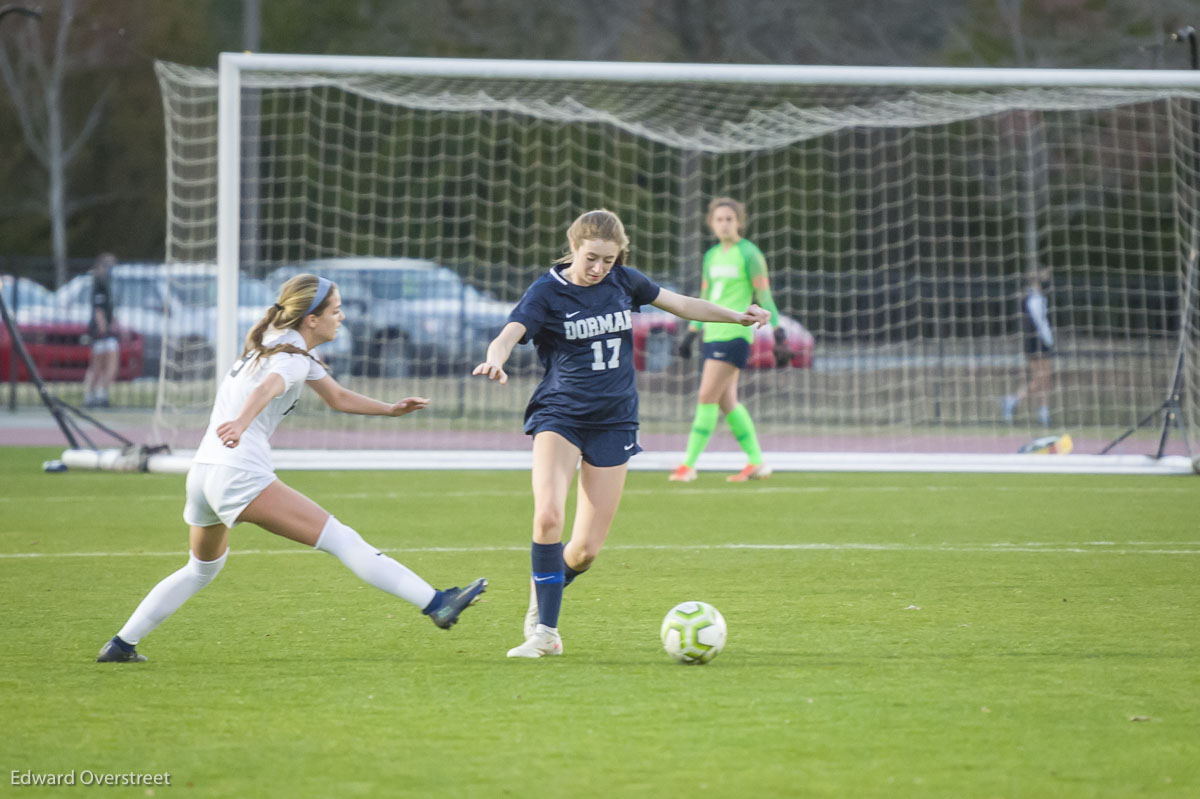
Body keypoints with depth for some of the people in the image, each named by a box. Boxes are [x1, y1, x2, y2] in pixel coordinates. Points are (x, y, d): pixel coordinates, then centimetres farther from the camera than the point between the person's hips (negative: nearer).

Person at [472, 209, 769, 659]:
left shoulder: (623, 282, 5)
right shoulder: (547, 291, -8)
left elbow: (682, 304, 17)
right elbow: (508, 335, -24)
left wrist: (740, 317, 8)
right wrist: (495, 361, -47)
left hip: (613, 421, 3)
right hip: (559, 414, -3)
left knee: (585, 549, -3)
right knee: (547, 516, -27)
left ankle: (543, 594, 30)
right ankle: (545, 631, -16)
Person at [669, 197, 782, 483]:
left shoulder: (749, 254, -5)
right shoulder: (712, 256, 16)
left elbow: (764, 298, -6)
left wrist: (778, 337, -10)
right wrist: (690, 334, 21)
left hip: (735, 333, -8)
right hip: (712, 335, 8)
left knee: (707, 398, -11)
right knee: (727, 403, 7)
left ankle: (689, 464, -9)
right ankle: (756, 462, 14)